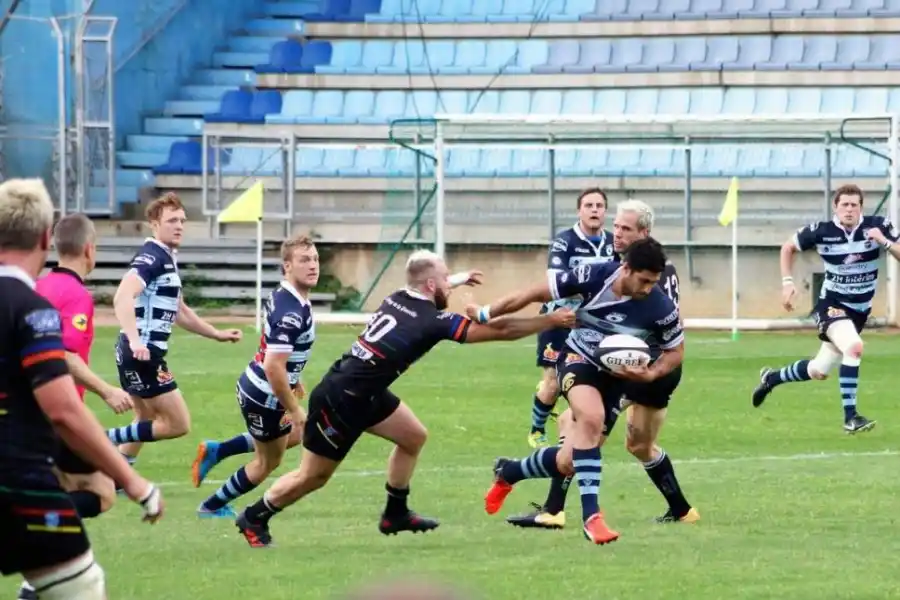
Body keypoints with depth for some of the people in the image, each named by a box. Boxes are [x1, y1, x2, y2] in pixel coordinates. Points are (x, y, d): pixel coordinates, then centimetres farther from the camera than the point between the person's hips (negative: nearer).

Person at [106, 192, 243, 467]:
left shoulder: (168, 259, 16)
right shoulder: (151, 256, -15)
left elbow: (179, 311, 29)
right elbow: (123, 296, -31)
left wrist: (217, 334, 30)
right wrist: (134, 339, -42)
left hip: (147, 353, 10)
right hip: (142, 353, -10)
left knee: (147, 424, 21)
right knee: (178, 424, -9)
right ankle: (109, 440, -7)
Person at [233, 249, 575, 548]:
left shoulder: (398, 300, 0)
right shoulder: (431, 320, -21)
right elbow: (500, 331, -19)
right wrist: (552, 321, -11)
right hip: (339, 401, -9)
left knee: (414, 437, 13)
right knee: (313, 477, 5)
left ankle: (396, 515, 24)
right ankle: (254, 518, 22)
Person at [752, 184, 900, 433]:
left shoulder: (878, 227, -13)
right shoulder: (821, 232, -14)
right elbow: (788, 248, 4)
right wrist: (787, 282, -5)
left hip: (859, 310, 4)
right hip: (832, 305, -4)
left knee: (818, 372, 14)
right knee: (854, 346, -33)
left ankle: (771, 378, 43)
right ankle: (850, 417, -25)